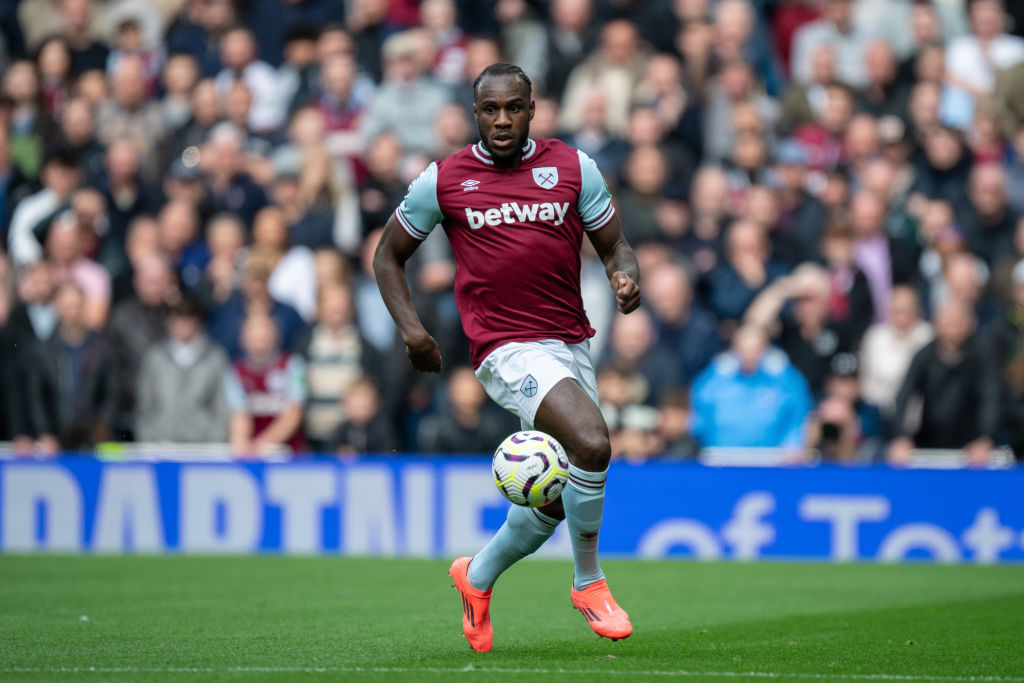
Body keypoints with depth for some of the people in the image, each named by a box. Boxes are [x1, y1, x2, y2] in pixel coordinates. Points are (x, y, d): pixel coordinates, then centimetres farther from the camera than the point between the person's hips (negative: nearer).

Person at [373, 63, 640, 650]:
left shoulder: (572, 166, 5)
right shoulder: (443, 179, 1)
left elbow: (614, 243, 11)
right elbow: (389, 254, 12)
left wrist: (626, 277, -12)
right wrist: (409, 326, -2)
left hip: (572, 344, 5)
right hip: (508, 350, -5)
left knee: (557, 496, 12)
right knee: (591, 443, -27)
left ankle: (479, 576, 40)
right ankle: (589, 584, -7)